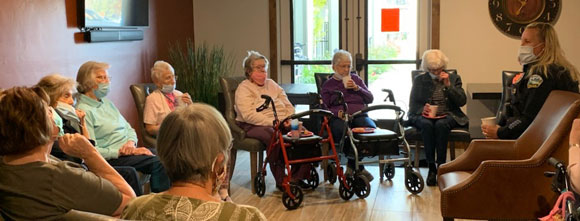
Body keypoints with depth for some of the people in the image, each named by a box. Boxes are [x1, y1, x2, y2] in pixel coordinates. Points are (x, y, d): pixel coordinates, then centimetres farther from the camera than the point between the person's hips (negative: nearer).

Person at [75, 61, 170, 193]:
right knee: (159, 163, -26)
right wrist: (122, 152, -19)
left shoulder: (106, 103, 19)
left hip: (130, 149, 9)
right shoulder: (83, 111, -9)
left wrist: (131, 143, -4)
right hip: (113, 157, -9)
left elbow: (129, 129, 19)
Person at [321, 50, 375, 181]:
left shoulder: (355, 79, 28)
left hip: (359, 115, 3)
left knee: (371, 128, -35)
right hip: (339, 117, -2)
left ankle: (352, 166, -18)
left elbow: (370, 99, 20)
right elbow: (325, 108, 11)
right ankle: (359, 168, -23)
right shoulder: (328, 85, 20)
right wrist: (337, 112, -11)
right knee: (343, 131, -41)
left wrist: (357, 88, 4)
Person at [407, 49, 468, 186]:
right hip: (424, 116, 0)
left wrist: (448, 85, -7)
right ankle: (431, 167, -32)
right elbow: (412, 104, 10)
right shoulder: (419, 80, 15)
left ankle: (441, 166, -32)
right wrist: (422, 109, -13)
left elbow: (462, 102, 2)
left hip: (447, 116, 0)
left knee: (441, 125, -36)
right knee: (426, 125, -36)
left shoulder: (454, 79, 15)